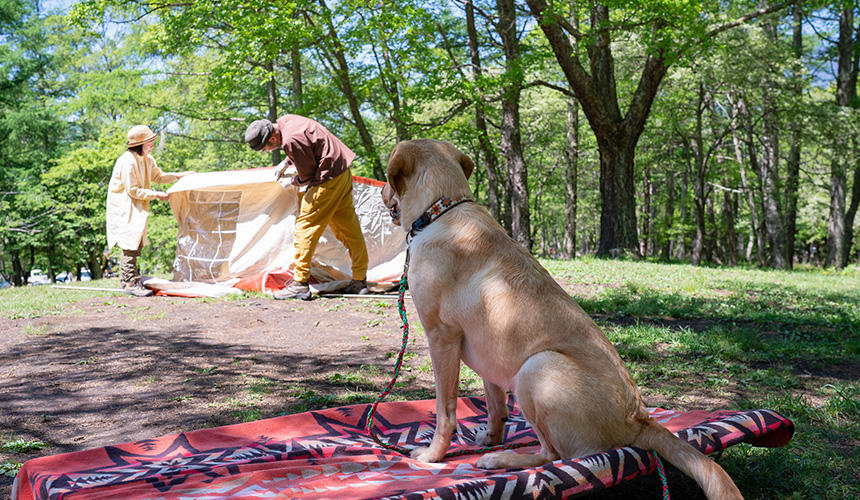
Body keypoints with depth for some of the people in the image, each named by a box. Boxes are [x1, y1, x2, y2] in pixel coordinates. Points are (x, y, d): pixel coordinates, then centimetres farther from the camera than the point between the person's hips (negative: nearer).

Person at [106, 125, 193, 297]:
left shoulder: (147, 159, 6)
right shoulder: (127, 161, -22)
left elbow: (158, 177, 20)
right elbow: (132, 190, -21)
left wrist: (178, 176, 10)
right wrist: (156, 194, -19)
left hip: (136, 206, 9)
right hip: (123, 206, -9)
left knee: (135, 243, 10)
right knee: (131, 241, -14)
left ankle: (126, 280, 19)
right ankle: (131, 282, -12)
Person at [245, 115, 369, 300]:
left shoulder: (291, 140, -24)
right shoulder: (285, 120, 5)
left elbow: (308, 175, -14)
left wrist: (293, 182, 5)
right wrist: (286, 163, 21)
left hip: (328, 178, -10)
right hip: (343, 171, 10)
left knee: (305, 225, -5)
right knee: (348, 225, 12)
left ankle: (300, 284, -3)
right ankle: (360, 281, 18)